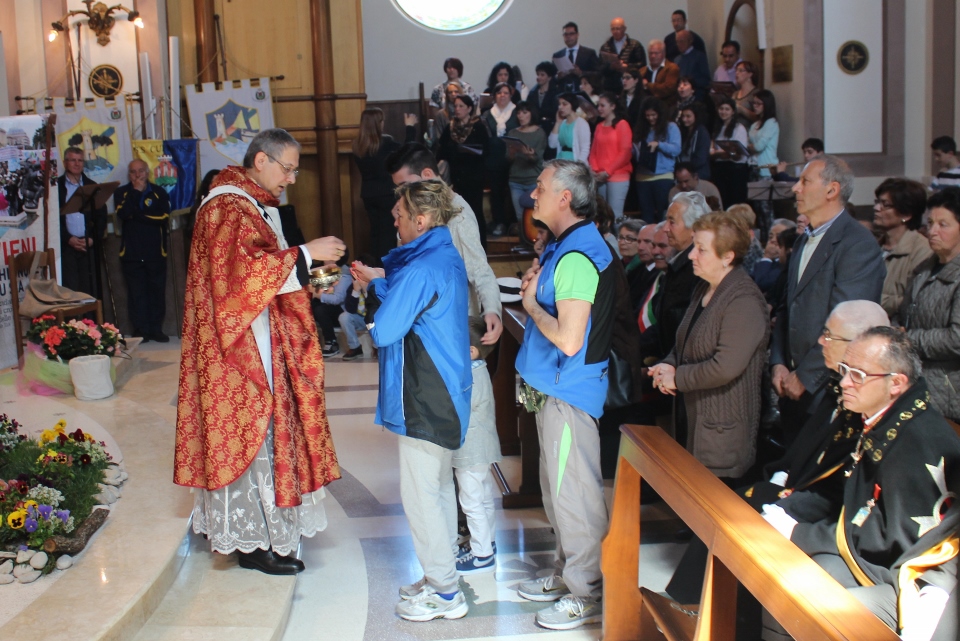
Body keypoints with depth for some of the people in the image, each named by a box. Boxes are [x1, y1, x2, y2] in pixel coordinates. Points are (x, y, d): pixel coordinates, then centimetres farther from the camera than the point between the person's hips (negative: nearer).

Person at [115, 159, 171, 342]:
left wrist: (138, 215, -9)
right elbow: (123, 214, -9)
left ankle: (156, 329, 9)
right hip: (131, 252, 0)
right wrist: (136, 191, -9)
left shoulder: (159, 193, 9)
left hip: (156, 251, 0)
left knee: (157, 291, 1)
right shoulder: (122, 193, 11)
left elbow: (164, 217, -7)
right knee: (136, 293, -1)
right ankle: (140, 331, 4)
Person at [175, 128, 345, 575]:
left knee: (261, 431, 12)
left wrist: (309, 282, 6)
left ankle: (257, 532, 20)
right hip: (238, 344, -10)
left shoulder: (258, 206, 16)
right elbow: (243, 270, -26)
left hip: (260, 343, 10)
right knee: (248, 433, -5)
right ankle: (253, 542, 3)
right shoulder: (225, 208, -15)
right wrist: (305, 254, -23)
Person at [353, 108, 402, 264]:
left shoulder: (357, 144, 0)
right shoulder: (385, 142, -14)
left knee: (375, 230, 13)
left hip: (368, 194, 5)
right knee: (388, 231, 1)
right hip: (386, 193, -5)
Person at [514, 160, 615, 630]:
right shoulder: (566, 246, 9)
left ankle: (587, 595, 12)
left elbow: (568, 339, -29)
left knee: (573, 493, 0)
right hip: (553, 387, 11)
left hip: (568, 392, -11)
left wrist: (531, 305, -15)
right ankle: (566, 573, 35)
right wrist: (535, 289, 0)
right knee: (557, 488, 21)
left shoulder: (577, 256, -23)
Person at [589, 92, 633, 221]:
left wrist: (608, 172, -11)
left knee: (615, 215, -11)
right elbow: (594, 150, 15)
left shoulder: (622, 125, -3)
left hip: (618, 177, -6)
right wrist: (594, 170, -2)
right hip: (600, 178, 6)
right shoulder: (599, 126, 14)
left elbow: (625, 153, -8)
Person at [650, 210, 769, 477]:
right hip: (692, 420, 9)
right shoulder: (704, 289, 12)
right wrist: (669, 365, 2)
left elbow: (726, 367, -25)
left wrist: (676, 377, -13)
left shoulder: (744, 301, -19)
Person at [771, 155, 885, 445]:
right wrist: (778, 364, 2)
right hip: (794, 388, 8)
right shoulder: (804, 242, 16)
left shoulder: (859, 244, -14)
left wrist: (805, 377, -16)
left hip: (828, 389, -8)